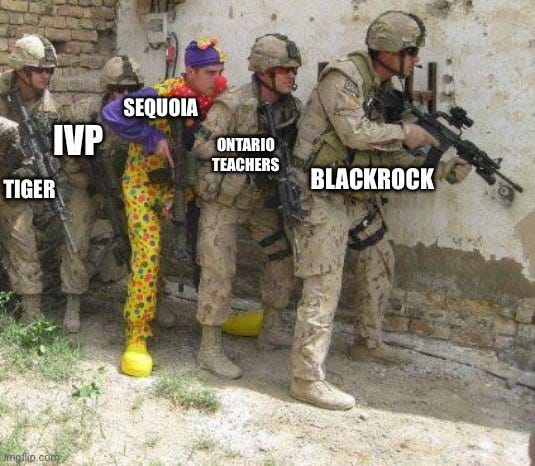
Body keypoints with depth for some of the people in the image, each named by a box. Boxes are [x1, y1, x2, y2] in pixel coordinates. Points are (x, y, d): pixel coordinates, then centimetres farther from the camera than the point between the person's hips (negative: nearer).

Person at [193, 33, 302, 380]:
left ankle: (273, 328, 24)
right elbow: (202, 144, -22)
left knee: (284, 254, 9)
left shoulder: (291, 107, -2)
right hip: (223, 199, -7)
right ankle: (210, 349, 3)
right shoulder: (233, 105, -23)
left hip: (260, 198, 7)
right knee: (219, 270, -8)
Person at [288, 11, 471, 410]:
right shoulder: (343, 76, -15)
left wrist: (440, 169, 0)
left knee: (380, 262, 19)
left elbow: (390, 156, 11)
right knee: (324, 285, -11)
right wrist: (404, 132, -14)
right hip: (321, 195, -9)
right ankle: (307, 378, -6)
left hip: (357, 194, 9)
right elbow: (354, 131, -26)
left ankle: (368, 340, 37)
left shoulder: (386, 89, 11)